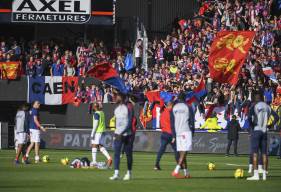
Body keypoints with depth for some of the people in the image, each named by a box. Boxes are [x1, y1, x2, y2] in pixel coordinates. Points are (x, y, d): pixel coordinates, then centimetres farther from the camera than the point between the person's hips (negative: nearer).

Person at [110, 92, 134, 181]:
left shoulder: (127, 109, -12)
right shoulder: (116, 109, 11)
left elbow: (129, 124, -16)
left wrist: (121, 133, -23)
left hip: (127, 134, -6)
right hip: (118, 134, 6)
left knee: (128, 154, 3)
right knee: (116, 154, -6)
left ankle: (129, 173, 14)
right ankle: (116, 174, -11)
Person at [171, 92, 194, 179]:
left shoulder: (174, 108, 10)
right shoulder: (188, 107, -2)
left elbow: (172, 123, 11)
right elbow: (191, 121, -2)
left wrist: (174, 135, 14)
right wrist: (192, 132, 8)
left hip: (177, 133, 5)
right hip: (186, 132, -5)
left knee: (182, 153, 9)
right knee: (184, 153, -10)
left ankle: (186, 173, 10)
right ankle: (176, 171, -23)